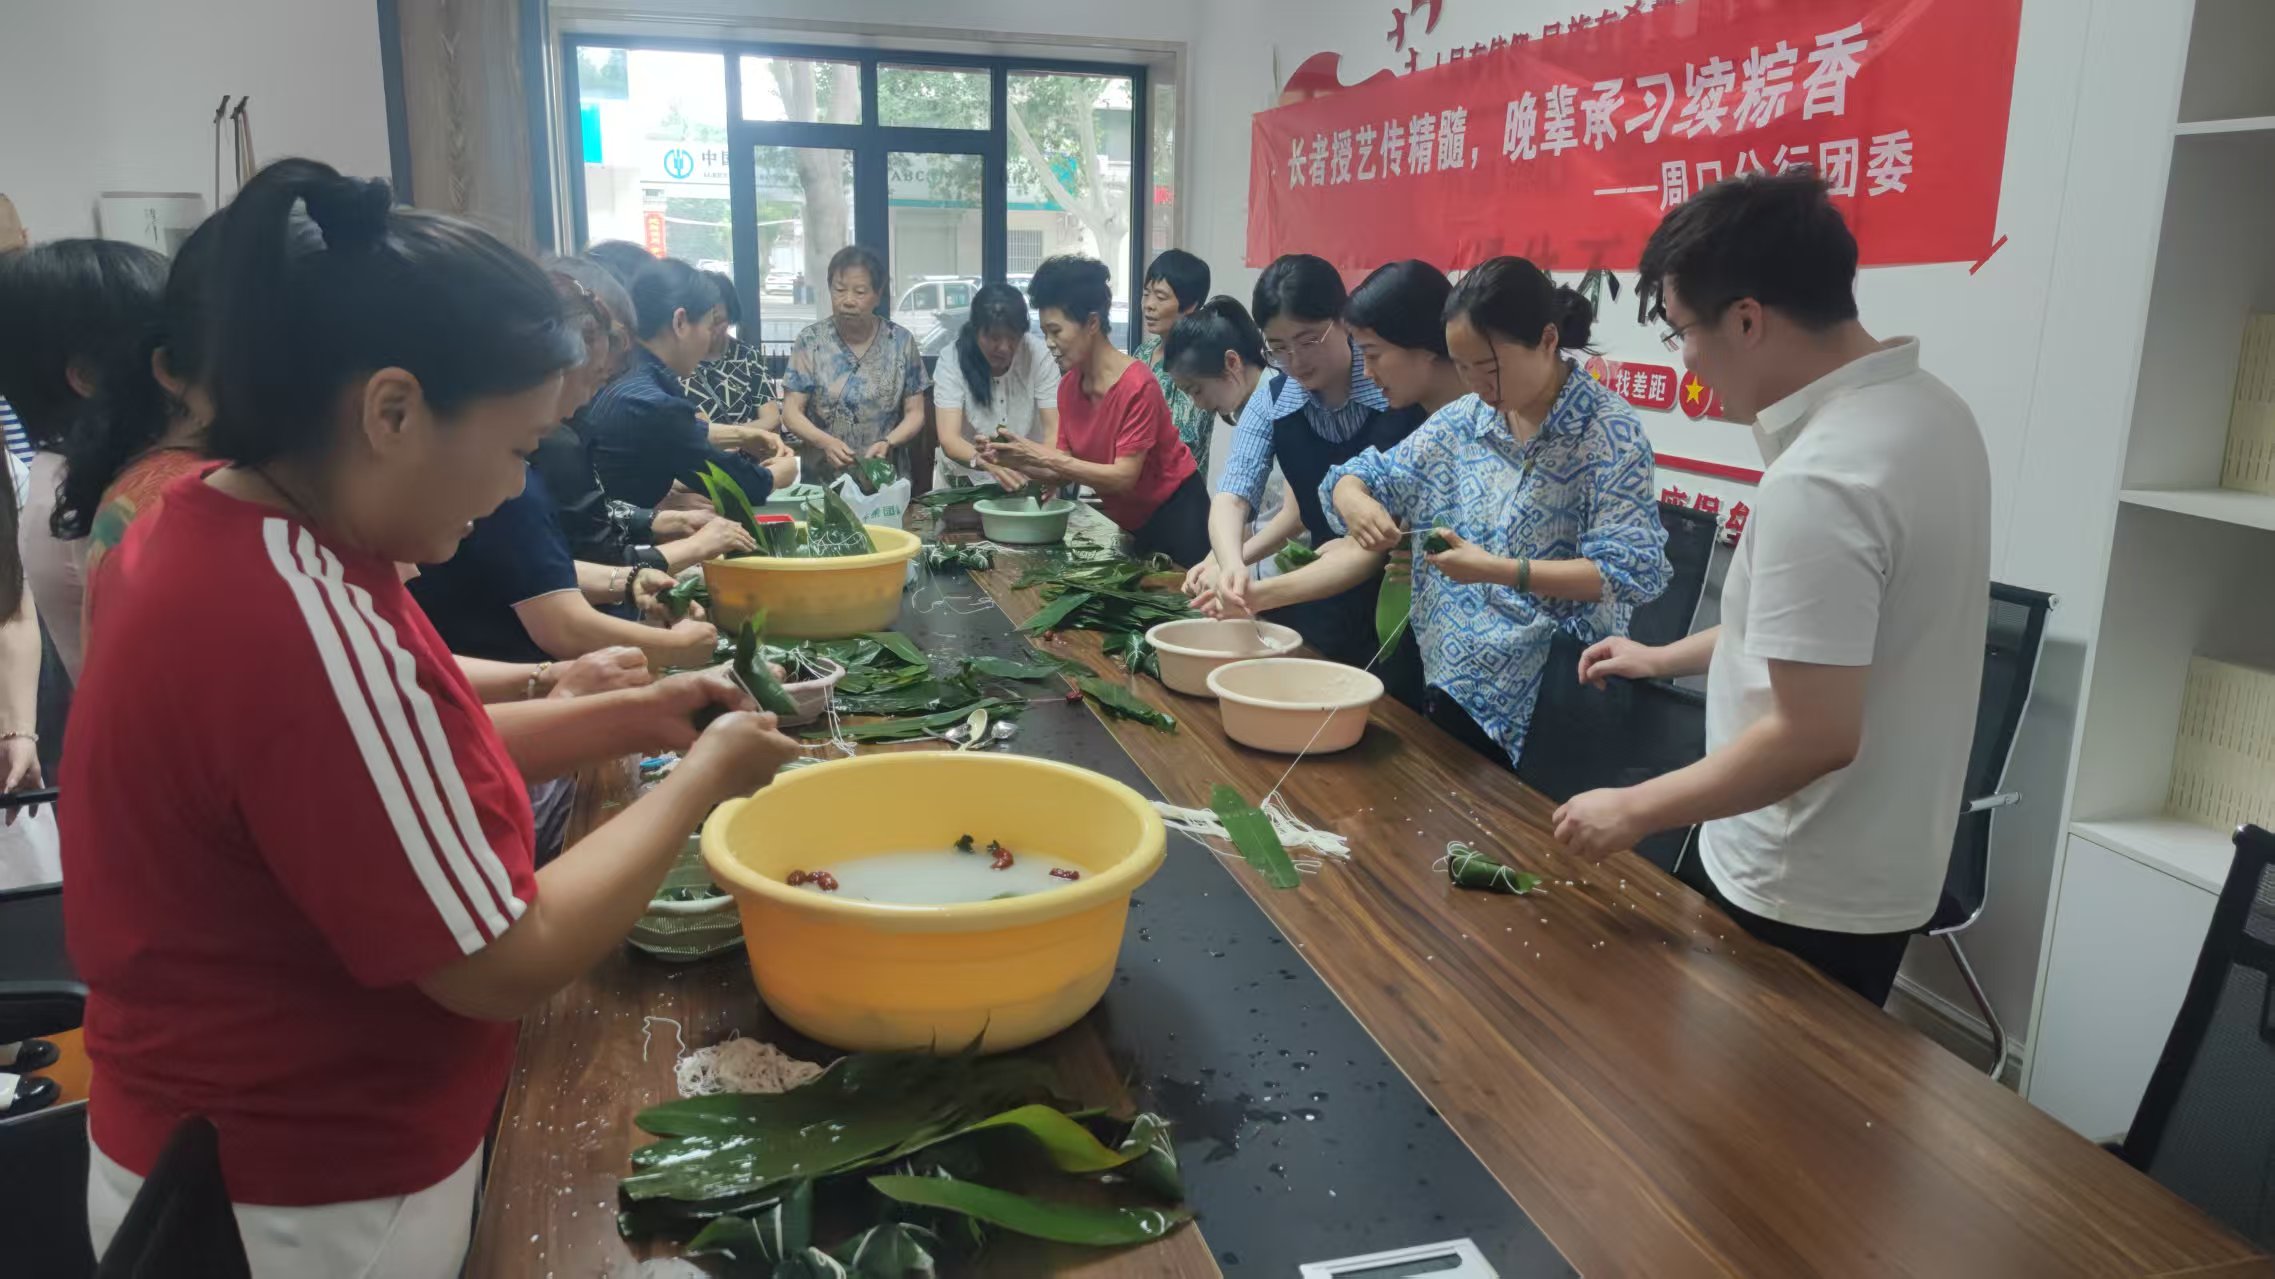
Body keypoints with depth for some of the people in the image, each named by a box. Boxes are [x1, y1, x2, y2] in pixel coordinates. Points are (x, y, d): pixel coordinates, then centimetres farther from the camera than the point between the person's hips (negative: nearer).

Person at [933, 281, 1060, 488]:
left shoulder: (1038, 354, -12)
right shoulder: (952, 360, -14)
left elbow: (1054, 430, -15)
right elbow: (949, 439, -22)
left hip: (1028, 478, 2)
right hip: (966, 479, -1)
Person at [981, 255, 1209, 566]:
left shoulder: (1137, 386, -24)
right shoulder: (1069, 386, -2)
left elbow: (1124, 477, -27)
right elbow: (1065, 473, -2)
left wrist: (1044, 456, -29)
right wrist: (1013, 460, -19)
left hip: (1174, 517, -7)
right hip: (1125, 520, 7)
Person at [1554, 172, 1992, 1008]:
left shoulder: (1818, 480, -29)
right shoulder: (1926, 409, 2)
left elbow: (1814, 735, -29)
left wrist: (1635, 811, -17)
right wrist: (1668, 658, 22)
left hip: (1800, 899, -9)